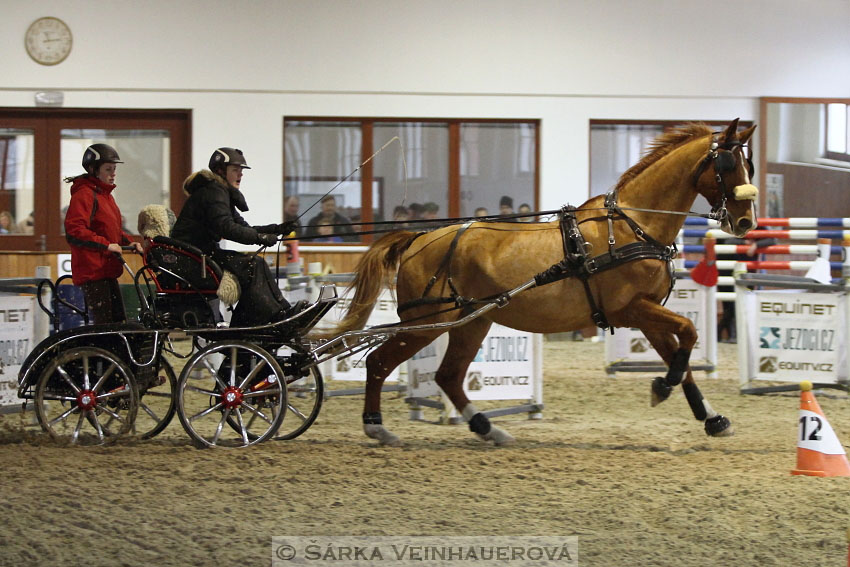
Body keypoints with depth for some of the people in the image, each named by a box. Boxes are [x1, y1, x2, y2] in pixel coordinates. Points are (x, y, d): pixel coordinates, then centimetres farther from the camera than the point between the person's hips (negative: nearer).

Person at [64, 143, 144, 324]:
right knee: (104, 325, -12)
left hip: (107, 270, 10)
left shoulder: (105, 194, 19)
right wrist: (106, 245, -24)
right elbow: (74, 231, -23)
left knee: (119, 322, 10)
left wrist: (129, 242, 12)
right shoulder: (84, 194, -12)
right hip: (92, 270, -10)